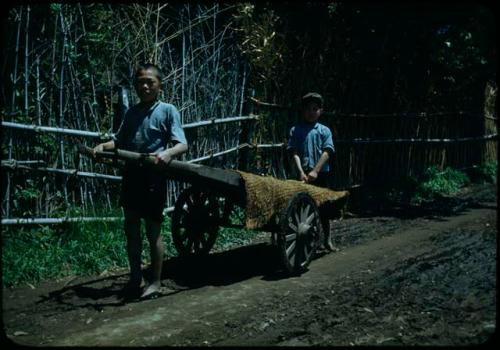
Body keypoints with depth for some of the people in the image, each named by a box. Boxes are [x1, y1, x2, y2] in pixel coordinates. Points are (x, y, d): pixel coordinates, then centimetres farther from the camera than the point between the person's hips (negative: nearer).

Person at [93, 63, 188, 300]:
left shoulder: (168, 110, -3)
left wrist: (168, 153, -31)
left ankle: (155, 281, 18)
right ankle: (135, 278, 28)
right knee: (131, 229, 13)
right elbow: (119, 141, 16)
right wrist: (103, 146, -4)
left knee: (153, 231, 3)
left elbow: (182, 144, -10)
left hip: (154, 176, -6)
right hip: (131, 174, 6)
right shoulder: (131, 113, 14)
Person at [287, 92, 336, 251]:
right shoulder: (296, 130, 3)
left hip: (321, 174, 1)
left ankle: (327, 240, 22)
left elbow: (327, 152, -6)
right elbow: (294, 153, -5)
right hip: (304, 174, -1)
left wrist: (315, 171, -17)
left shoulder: (324, 130, 5)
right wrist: (301, 172, -17)